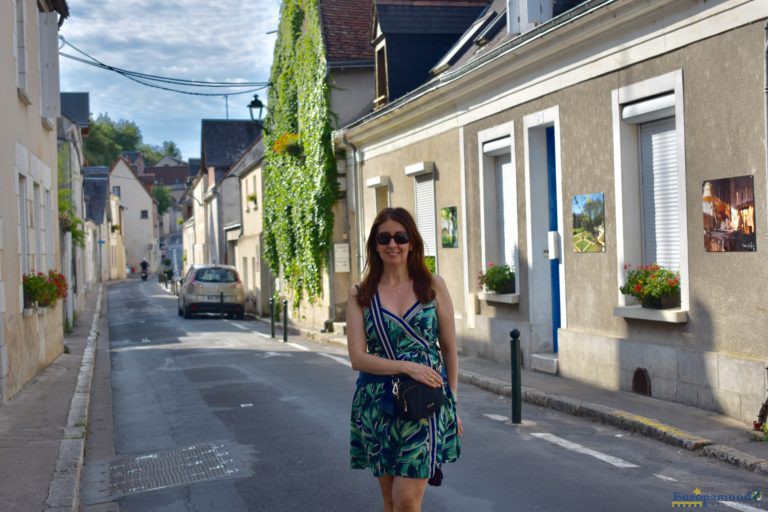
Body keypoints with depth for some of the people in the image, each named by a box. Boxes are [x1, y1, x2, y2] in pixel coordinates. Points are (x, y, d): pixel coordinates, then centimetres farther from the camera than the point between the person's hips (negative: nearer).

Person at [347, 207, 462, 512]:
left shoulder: (433, 286, 2)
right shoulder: (360, 295, 3)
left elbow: (449, 350, 6)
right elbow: (358, 358, -5)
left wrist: (451, 403, 6)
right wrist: (407, 367, -16)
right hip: (378, 405, 2)